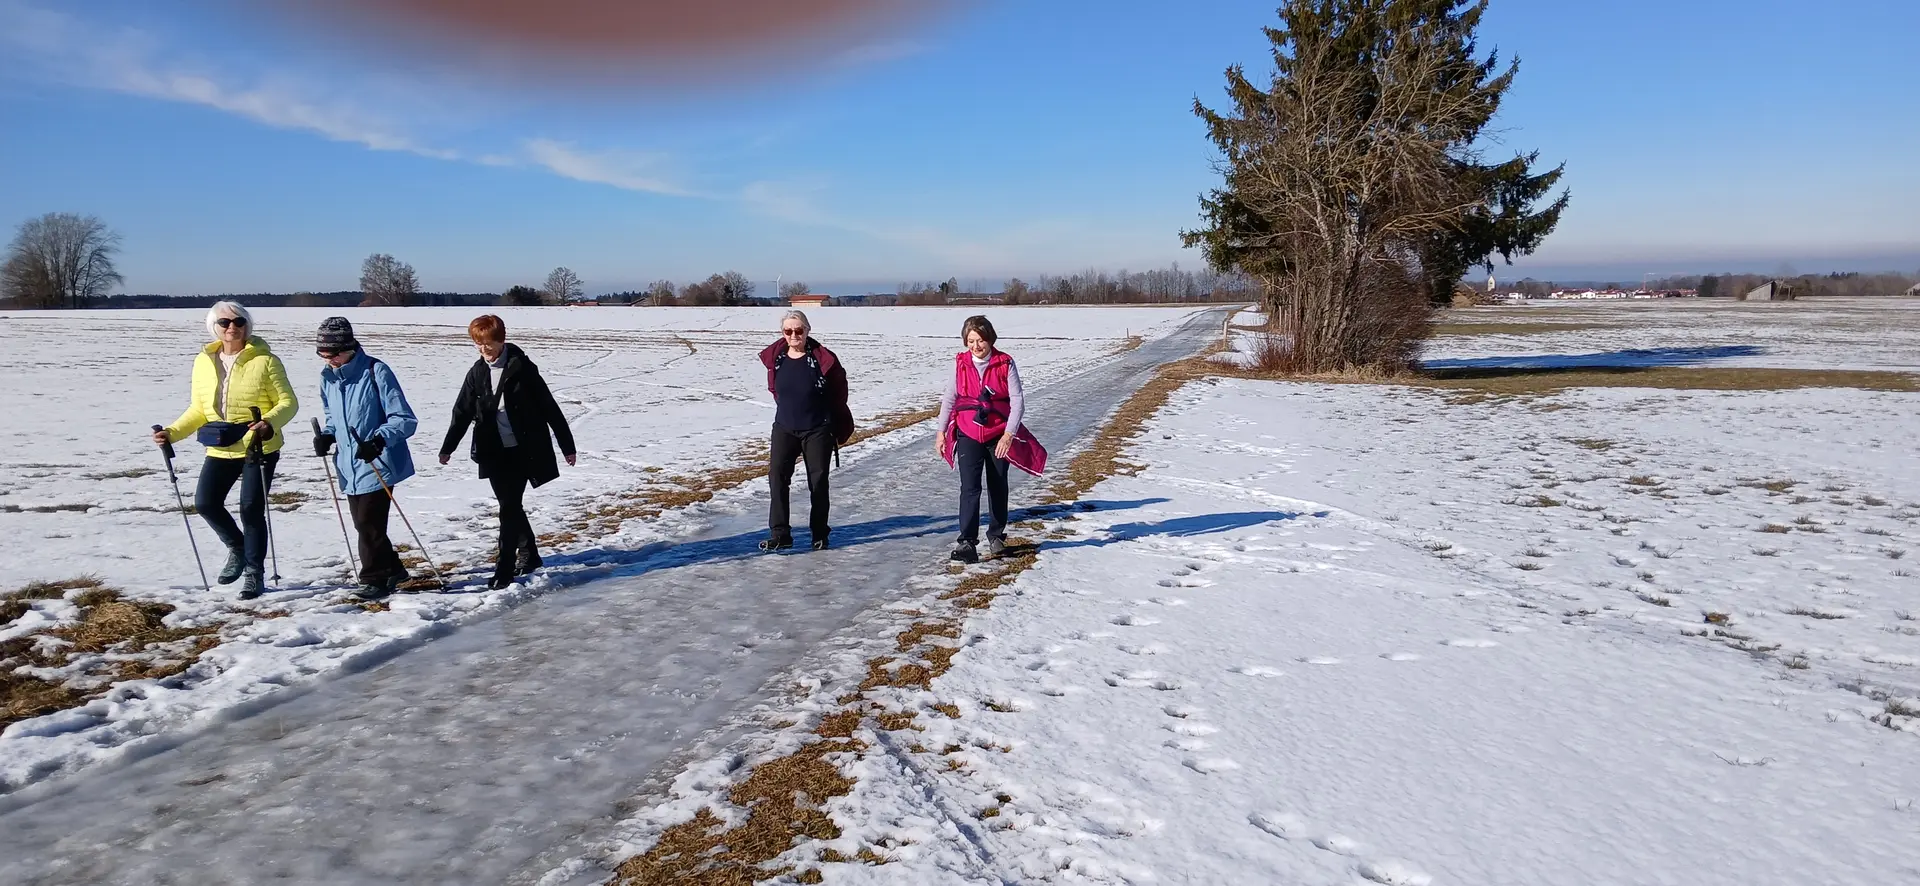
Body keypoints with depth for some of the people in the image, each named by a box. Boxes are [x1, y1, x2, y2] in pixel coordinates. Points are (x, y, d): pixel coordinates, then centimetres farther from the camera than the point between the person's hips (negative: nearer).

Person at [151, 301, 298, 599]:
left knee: (251, 508, -3)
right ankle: (237, 548, 27)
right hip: (220, 449, 5)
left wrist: (270, 422, -28)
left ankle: (254, 572, 14)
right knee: (205, 502, -1)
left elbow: (288, 402, -9)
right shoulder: (204, 362, 7)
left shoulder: (265, 360, -7)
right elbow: (198, 410, 13)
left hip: (260, 447, -5)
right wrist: (172, 433, -1)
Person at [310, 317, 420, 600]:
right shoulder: (328, 377, 6)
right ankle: (391, 568, 29)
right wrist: (327, 435, 1)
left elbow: (405, 420, -17)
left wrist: (378, 440, -30)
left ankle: (376, 579, 8)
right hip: (350, 467, 7)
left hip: (378, 465, -7)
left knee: (369, 523, -6)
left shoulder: (376, 372, -16)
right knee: (363, 523, 13)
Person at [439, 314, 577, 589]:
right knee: (509, 506, 12)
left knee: (509, 508, -8)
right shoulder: (477, 373, 6)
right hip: (494, 452, 5)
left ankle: (505, 568, -2)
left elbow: (549, 407, -7)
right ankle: (528, 555, 30)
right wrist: (447, 447, 7)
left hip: (522, 450, -5)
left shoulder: (521, 368, -9)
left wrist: (567, 445, -6)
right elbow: (463, 412, 12)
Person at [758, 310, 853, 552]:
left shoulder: (822, 358, -12)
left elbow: (838, 392, 3)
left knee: (818, 481, 5)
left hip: (818, 430, -3)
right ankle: (779, 534, -4)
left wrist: (838, 426, 11)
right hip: (784, 428, 3)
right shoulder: (775, 358, -2)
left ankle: (820, 534, 18)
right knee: (777, 476, -7)